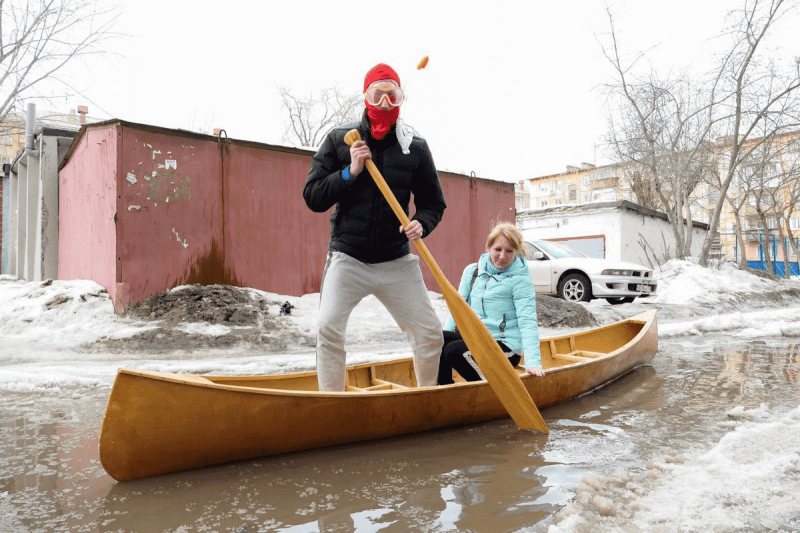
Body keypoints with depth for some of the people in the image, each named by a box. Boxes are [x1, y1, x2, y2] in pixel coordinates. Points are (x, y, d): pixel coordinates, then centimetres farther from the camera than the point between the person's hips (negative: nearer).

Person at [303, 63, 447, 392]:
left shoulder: (415, 147, 4)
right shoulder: (339, 139, 2)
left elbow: (433, 203, 11)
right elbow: (312, 197, -1)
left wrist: (422, 224, -12)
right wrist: (350, 172, -15)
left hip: (397, 262, 2)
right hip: (348, 258, -1)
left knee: (430, 333, 1)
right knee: (329, 328, -14)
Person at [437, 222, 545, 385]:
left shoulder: (520, 280, -7)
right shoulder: (472, 271, 8)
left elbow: (527, 322, -14)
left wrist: (533, 362, -25)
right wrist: (443, 337, -3)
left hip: (506, 347, -5)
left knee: (453, 350, -28)